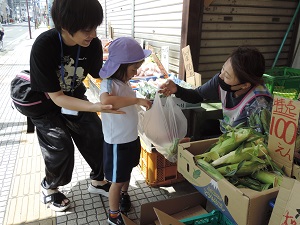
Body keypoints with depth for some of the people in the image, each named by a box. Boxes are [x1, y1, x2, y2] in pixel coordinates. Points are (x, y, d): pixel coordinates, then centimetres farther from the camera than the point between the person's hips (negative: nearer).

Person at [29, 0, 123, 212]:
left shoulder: (93, 44, -23)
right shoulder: (43, 47, -35)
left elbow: (99, 76, -8)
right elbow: (57, 97, -32)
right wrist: (94, 107, -43)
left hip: (75, 97, 4)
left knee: (96, 138, 2)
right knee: (61, 149, -5)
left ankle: (98, 181, 27)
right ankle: (49, 189, 27)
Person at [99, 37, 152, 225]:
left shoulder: (125, 82, 3)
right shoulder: (109, 84, -24)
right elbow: (106, 101, -47)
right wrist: (137, 100, -43)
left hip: (132, 138, 8)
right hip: (117, 143, -8)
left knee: (127, 171, 28)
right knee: (117, 180, 9)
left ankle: (124, 194, 54)